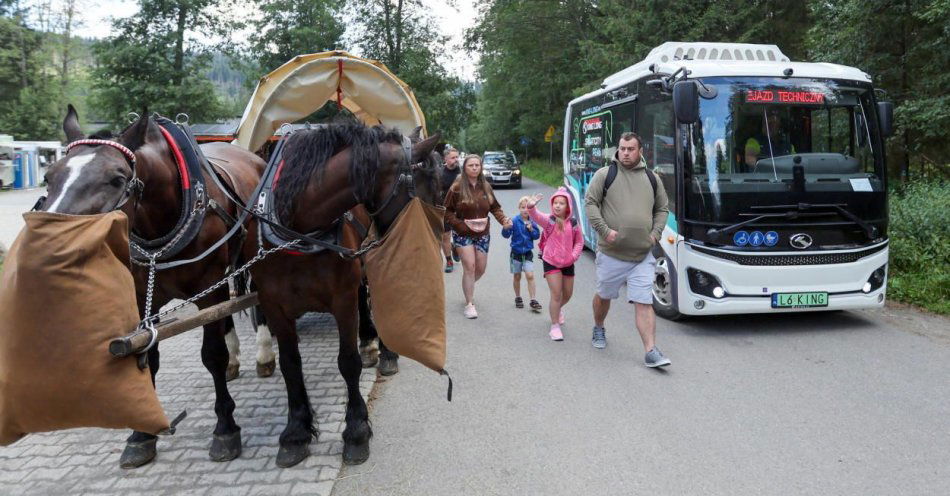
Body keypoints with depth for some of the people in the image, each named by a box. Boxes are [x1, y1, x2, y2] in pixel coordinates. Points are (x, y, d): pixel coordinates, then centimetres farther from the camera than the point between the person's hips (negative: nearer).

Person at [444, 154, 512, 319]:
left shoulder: (485, 187, 3)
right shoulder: (457, 187, -10)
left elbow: (495, 207, 8)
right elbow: (447, 211, -6)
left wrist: (503, 219, -11)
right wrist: (460, 223, -20)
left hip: (482, 234, 5)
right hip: (463, 234, -4)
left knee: (480, 269, 10)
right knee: (469, 266, -11)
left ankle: (468, 287, 42)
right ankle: (469, 304, 2)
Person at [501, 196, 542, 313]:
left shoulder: (532, 222, -2)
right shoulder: (515, 221, -10)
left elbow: (537, 235, 1)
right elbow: (506, 235, -15)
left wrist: (531, 229, -16)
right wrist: (506, 228, -35)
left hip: (528, 253, 1)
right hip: (516, 252, -1)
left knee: (530, 275, -7)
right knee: (517, 276, 11)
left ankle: (533, 300, -3)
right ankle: (518, 298, 27)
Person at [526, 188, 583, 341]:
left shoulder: (573, 223, -3)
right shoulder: (549, 221, -13)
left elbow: (579, 241, 9)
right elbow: (537, 216, -35)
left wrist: (574, 255, -7)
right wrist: (531, 208, -56)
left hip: (568, 264, 4)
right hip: (551, 262, -4)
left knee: (567, 294, 17)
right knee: (556, 294, -10)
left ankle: (557, 308, 49)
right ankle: (555, 326, 1)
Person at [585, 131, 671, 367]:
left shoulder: (651, 178, 10)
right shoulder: (605, 174, -1)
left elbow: (662, 209, 19)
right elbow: (590, 203, -4)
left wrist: (655, 233, 4)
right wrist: (605, 230, -14)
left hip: (642, 256, 2)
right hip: (611, 253, -1)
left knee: (644, 303, -4)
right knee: (604, 296, 16)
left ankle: (651, 352, -4)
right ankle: (598, 329, 43)